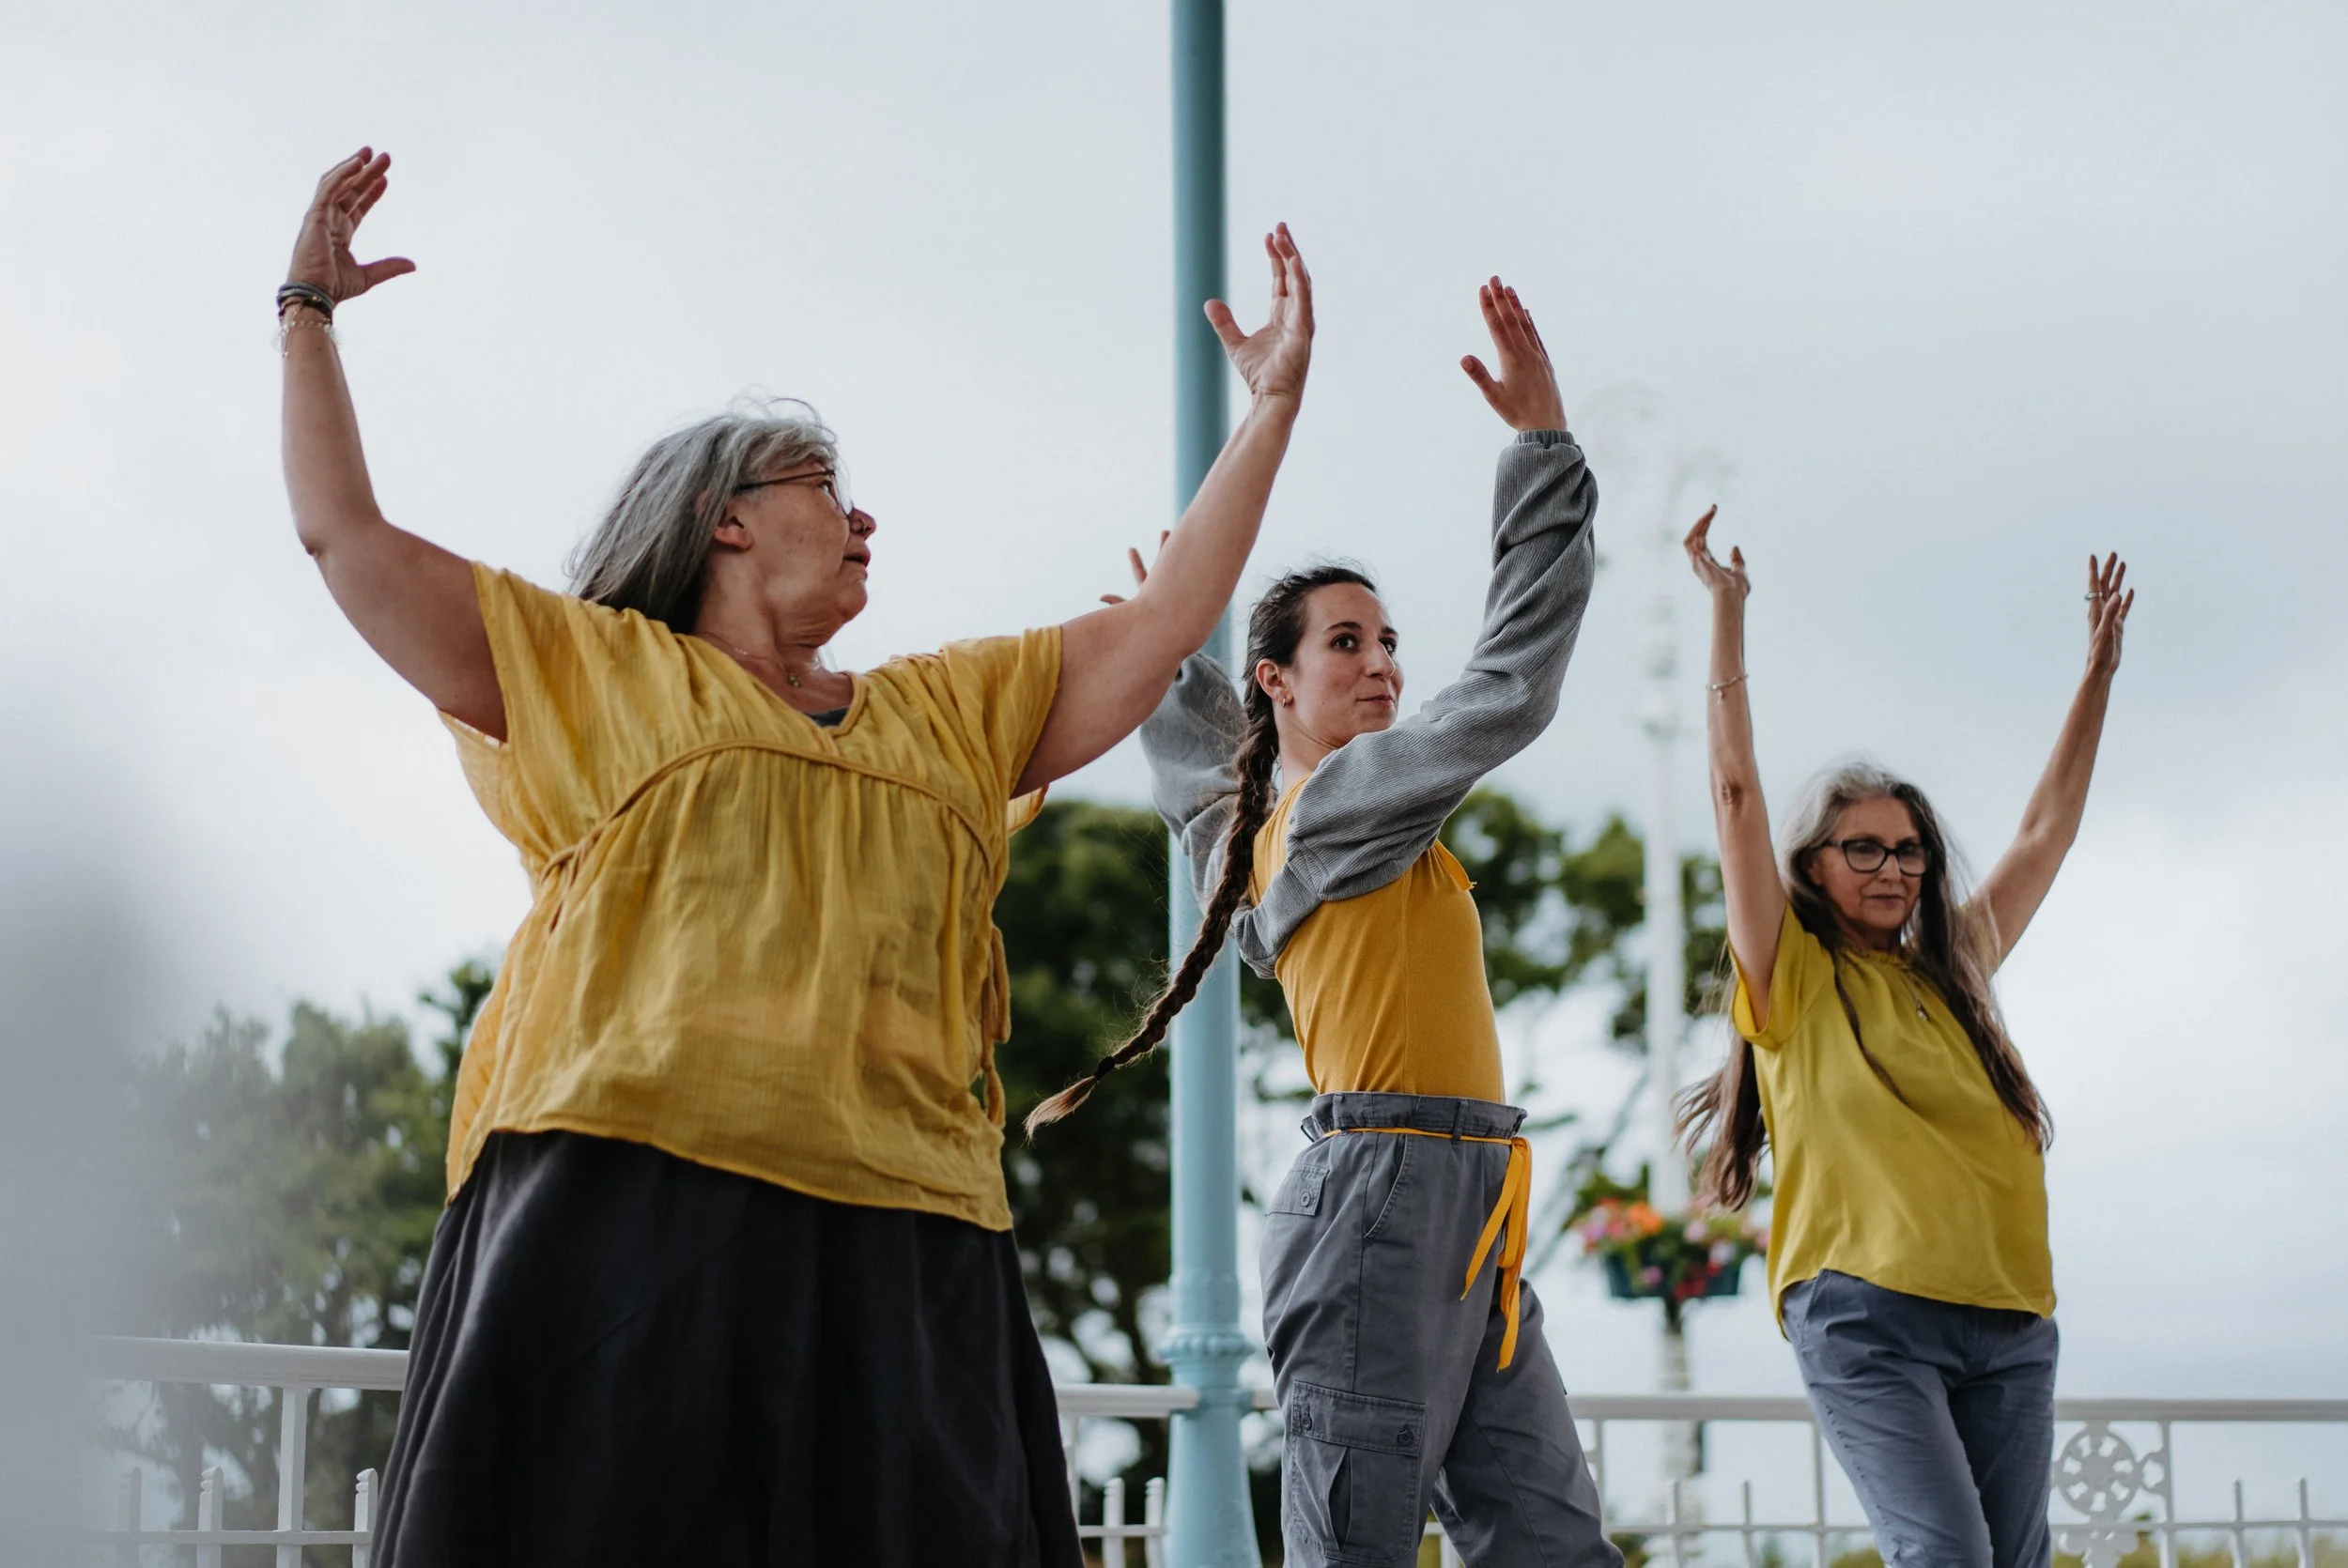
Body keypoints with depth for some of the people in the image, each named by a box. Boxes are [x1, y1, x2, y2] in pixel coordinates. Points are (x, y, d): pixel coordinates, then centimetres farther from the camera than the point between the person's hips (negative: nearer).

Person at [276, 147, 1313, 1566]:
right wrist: (312, 314, 18)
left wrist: (1273, 408, 26)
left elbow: (1164, 625, 27)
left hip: (897, 1262, 4)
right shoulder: (595, 672, 17)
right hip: (628, 1217, -3)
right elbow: (346, 533, 15)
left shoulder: (949, 713, 28)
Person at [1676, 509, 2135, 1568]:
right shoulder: (1792, 975, 6)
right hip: (1867, 1318, -5)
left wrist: (2099, 674, 29)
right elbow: (1737, 793, 0)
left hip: (2010, 1326, 5)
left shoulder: (1949, 977, 20)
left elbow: (2047, 831, 27)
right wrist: (1728, 612, -2)